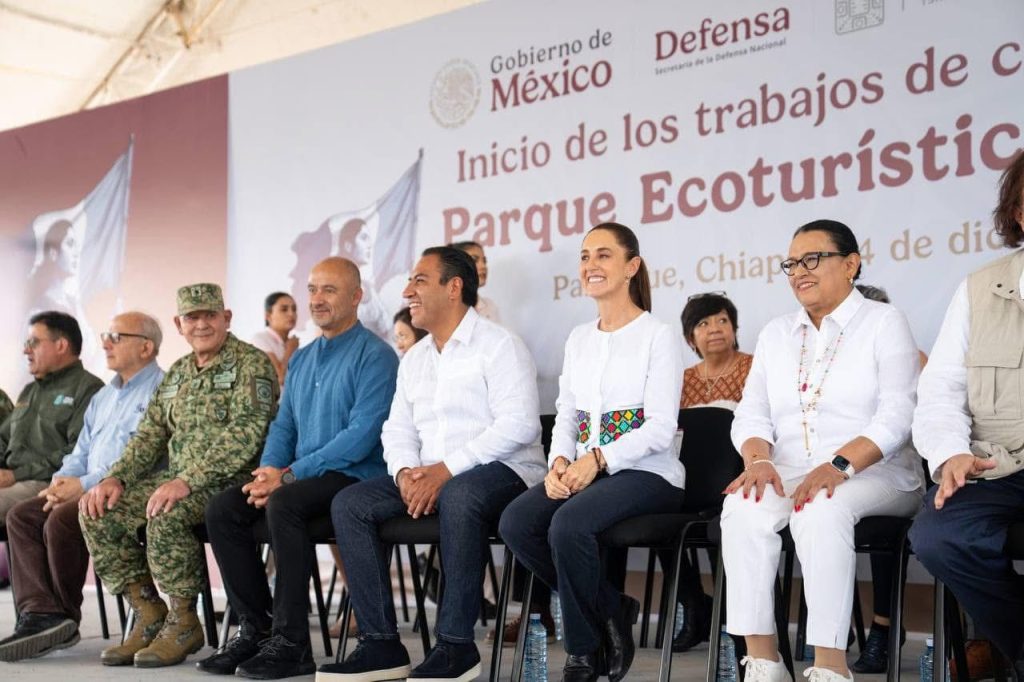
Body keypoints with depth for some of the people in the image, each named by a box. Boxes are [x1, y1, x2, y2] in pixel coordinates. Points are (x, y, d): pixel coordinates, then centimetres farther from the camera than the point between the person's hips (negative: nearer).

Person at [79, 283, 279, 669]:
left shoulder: (251, 364, -6)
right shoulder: (176, 373, 19)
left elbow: (245, 433, -19)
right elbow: (150, 434, 19)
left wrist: (187, 480, -28)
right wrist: (116, 478, 0)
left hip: (231, 479, -8)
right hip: (177, 479, 8)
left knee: (166, 517, -34)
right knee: (99, 514, -10)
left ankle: (183, 622, -13)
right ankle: (148, 615, 0)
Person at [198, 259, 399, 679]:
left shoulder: (374, 356, -8)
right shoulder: (301, 359, 18)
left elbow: (362, 435, -18)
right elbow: (284, 424, 20)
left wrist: (289, 475, -19)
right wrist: (268, 470, -3)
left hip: (355, 477, -8)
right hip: (300, 476, 8)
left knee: (283, 503, -34)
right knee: (221, 509, -11)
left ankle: (290, 642, -25)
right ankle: (255, 629, -5)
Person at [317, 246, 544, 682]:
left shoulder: (498, 345, -5)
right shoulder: (414, 359, 20)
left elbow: (518, 426, -17)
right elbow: (397, 429, 17)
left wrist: (446, 470, -22)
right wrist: (405, 471, -7)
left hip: (504, 471, -7)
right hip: (430, 479, 7)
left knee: (457, 497, -39)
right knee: (349, 504, -11)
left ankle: (456, 646, -30)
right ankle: (380, 643, -13)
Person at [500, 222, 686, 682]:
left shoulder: (658, 336, -4)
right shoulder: (578, 339, 17)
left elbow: (660, 429, -12)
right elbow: (565, 416, 14)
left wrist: (598, 459, -24)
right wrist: (560, 463, -8)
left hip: (647, 473, -6)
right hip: (582, 470, 6)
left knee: (568, 523, -32)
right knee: (515, 523, -21)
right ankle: (611, 612, -1)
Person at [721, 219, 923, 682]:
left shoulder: (884, 323, 3)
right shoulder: (776, 334, 18)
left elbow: (896, 416, -10)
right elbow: (752, 414, 10)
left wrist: (840, 465, -25)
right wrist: (759, 460, -13)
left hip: (874, 475, -4)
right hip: (791, 474, 4)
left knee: (821, 510, -37)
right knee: (743, 507, -29)